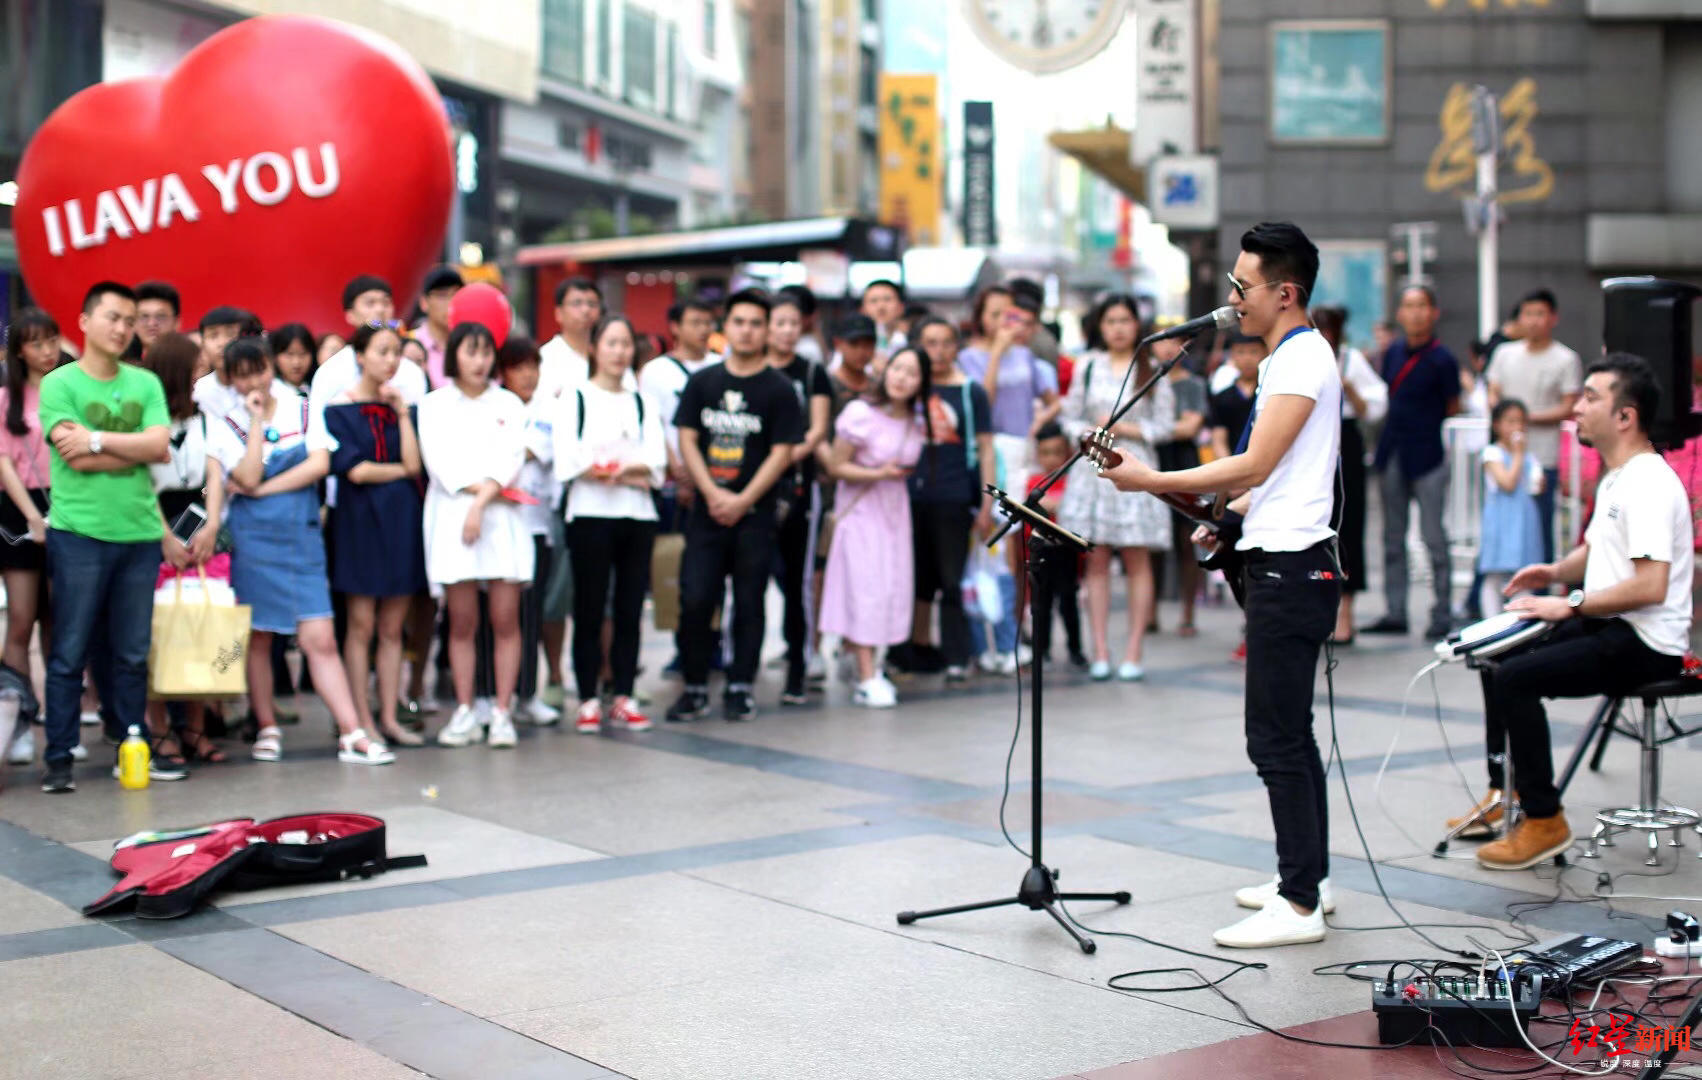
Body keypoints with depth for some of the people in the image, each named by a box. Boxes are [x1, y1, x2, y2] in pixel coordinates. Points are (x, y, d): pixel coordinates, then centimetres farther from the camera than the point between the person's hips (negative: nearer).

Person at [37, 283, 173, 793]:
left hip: (139, 535, 3)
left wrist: (98, 438, -11)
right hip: (78, 535, -3)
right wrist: (136, 448, -4)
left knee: (134, 655, 9)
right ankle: (59, 759, 7)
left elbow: (160, 447, -4)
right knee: (69, 654, 1)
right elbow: (78, 459, -12)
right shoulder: (59, 383, 0)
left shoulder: (146, 384, 10)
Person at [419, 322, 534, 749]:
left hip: (503, 520, 1)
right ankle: (464, 713, 4)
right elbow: (439, 461, -1)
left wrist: (482, 502, -13)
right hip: (452, 517, -1)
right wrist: (488, 488, -9)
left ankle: (502, 713, -1)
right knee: (462, 622, -1)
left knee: (505, 620, -4)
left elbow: (511, 459, 1)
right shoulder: (434, 404, 11)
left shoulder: (509, 404, 14)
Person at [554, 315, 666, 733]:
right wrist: (629, 473, -11)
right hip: (590, 515, -3)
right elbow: (569, 462, -8)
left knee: (630, 609, 4)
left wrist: (609, 468, -14)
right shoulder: (575, 399, 6)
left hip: (638, 515, 3)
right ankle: (588, 701, 3)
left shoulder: (642, 403, 16)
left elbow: (656, 463, 2)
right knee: (589, 610, -2)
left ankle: (624, 697, 10)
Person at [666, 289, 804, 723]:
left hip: (754, 513, -2)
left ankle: (739, 688, 13)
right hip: (706, 511, 2)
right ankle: (695, 687, 9)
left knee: (749, 603, 3)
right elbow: (687, 440, 4)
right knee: (695, 601, -3)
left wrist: (742, 501, -12)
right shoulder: (702, 382, 8)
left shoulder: (778, 389, 0)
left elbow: (781, 453, -4)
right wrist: (713, 494, -9)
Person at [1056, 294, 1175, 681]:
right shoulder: (1088, 366, 11)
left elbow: (1165, 425, 2)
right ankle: (1100, 652, 3)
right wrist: (1096, 436, -8)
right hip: (1092, 468, 2)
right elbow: (1070, 418, 9)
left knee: (1137, 560, -3)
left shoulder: (1152, 370, 5)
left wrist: (1124, 429, -8)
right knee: (1096, 560, 0)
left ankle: (1133, 653, 0)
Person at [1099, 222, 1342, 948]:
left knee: (1276, 738, -10)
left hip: (1290, 569, -11)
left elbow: (1255, 464, -20)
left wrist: (1153, 480, -16)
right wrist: (1230, 516, 15)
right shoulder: (1288, 358, 19)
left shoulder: (1304, 359, -14)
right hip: (1281, 560, 11)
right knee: (1289, 731, 16)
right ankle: (1307, 878, 26)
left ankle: (1299, 906, -6)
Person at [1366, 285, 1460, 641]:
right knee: (1393, 538, 11)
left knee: (1433, 538, -3)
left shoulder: (1441, 360, -10)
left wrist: (1424, 424, 1)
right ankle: (1395, 613, 18)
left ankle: (1442, 615, 5)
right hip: (1392, 453, 6)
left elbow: (1453, 408, -3)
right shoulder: (1393, 352, 7)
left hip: (1426, 457, -6)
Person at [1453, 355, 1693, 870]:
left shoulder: (1649, 484, -20)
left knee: (1515, 677, -23)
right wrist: (1556, 572, 9)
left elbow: (1651, 587, -29)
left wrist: (1571, 603, -22)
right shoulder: (1616, 478, 15)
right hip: (1608, 628, 11)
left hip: (1645, 644, -11)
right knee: (1498, 658, 16)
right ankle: (1504, 796, 23)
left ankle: (1544, 822, -13)